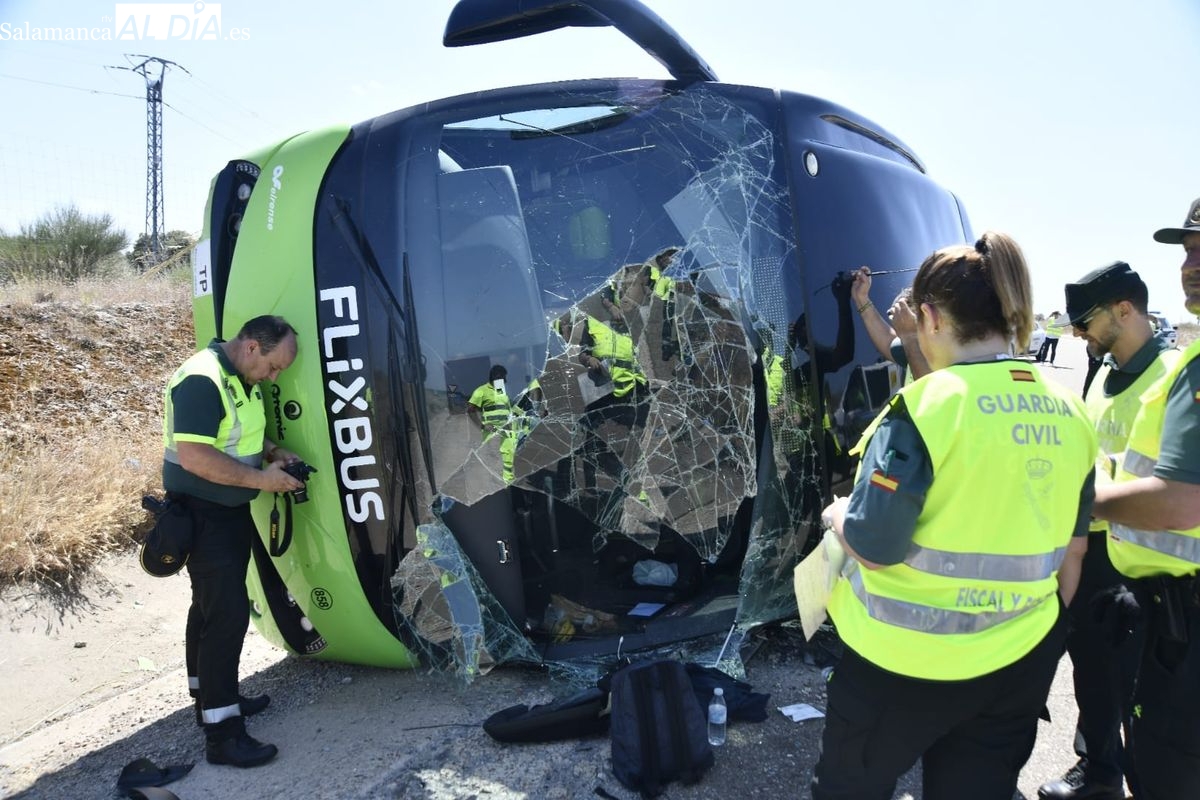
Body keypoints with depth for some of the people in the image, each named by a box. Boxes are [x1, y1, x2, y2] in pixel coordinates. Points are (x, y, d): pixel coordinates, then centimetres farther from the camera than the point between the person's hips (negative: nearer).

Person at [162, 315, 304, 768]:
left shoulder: (242, 378, 7)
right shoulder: (201, 381, -23)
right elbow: (195, 457, -30)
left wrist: (273, 452, 3)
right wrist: (261, 478, -25)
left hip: (231, 510, 10)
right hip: (203, 516, -10)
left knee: (213, 606, 20)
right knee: (227, 614, -10)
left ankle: (211, 698, 36)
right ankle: (221, 733, -3)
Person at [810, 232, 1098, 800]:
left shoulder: (928, 403, -20)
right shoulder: (1068, 412, 1)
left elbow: (874, 548, -19)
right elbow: (1074, 548, 11)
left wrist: (839, 514, 1)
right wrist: (1046, 626, 24)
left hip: (908, 659, -6)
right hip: (1021, 659, 6)